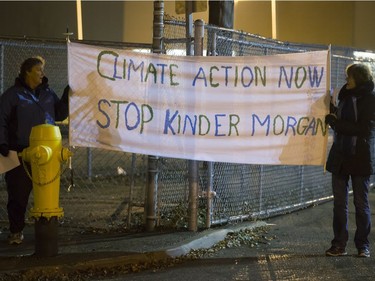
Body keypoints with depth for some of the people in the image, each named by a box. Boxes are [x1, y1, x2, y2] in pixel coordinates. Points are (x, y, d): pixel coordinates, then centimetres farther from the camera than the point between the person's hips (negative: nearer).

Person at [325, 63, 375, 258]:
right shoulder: (345, 97, 12)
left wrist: (335, 122, -16)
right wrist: (332, 112, 2)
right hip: (340, 157, 6)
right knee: (339, 203, 5)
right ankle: (339, 244, 9)